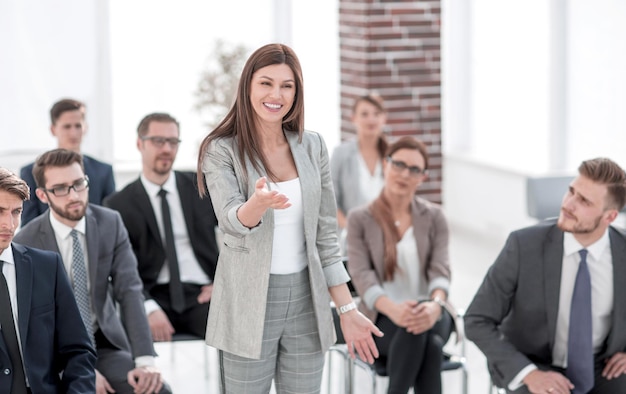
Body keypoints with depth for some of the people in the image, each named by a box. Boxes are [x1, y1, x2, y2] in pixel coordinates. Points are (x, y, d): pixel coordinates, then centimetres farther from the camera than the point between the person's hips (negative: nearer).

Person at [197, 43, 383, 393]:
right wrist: (259, 203, -44)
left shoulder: (312, 146, 6)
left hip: (306, 299, 3)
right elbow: (231, 220, -21)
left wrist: (348, 309, 5)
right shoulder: (221, 151, -5)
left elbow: (325, 234, 8)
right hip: (249, 306, -3)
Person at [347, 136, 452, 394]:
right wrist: (392, 309, -30)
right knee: (414, 330, -37)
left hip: (429, 313, 1)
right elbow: (361, 275, -8)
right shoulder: (360, 219, 5)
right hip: (382, 319, -1)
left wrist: (436, 305, -29)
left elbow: (440, 268, -4)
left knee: (431, 344, -36)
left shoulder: (434, 217, 10)